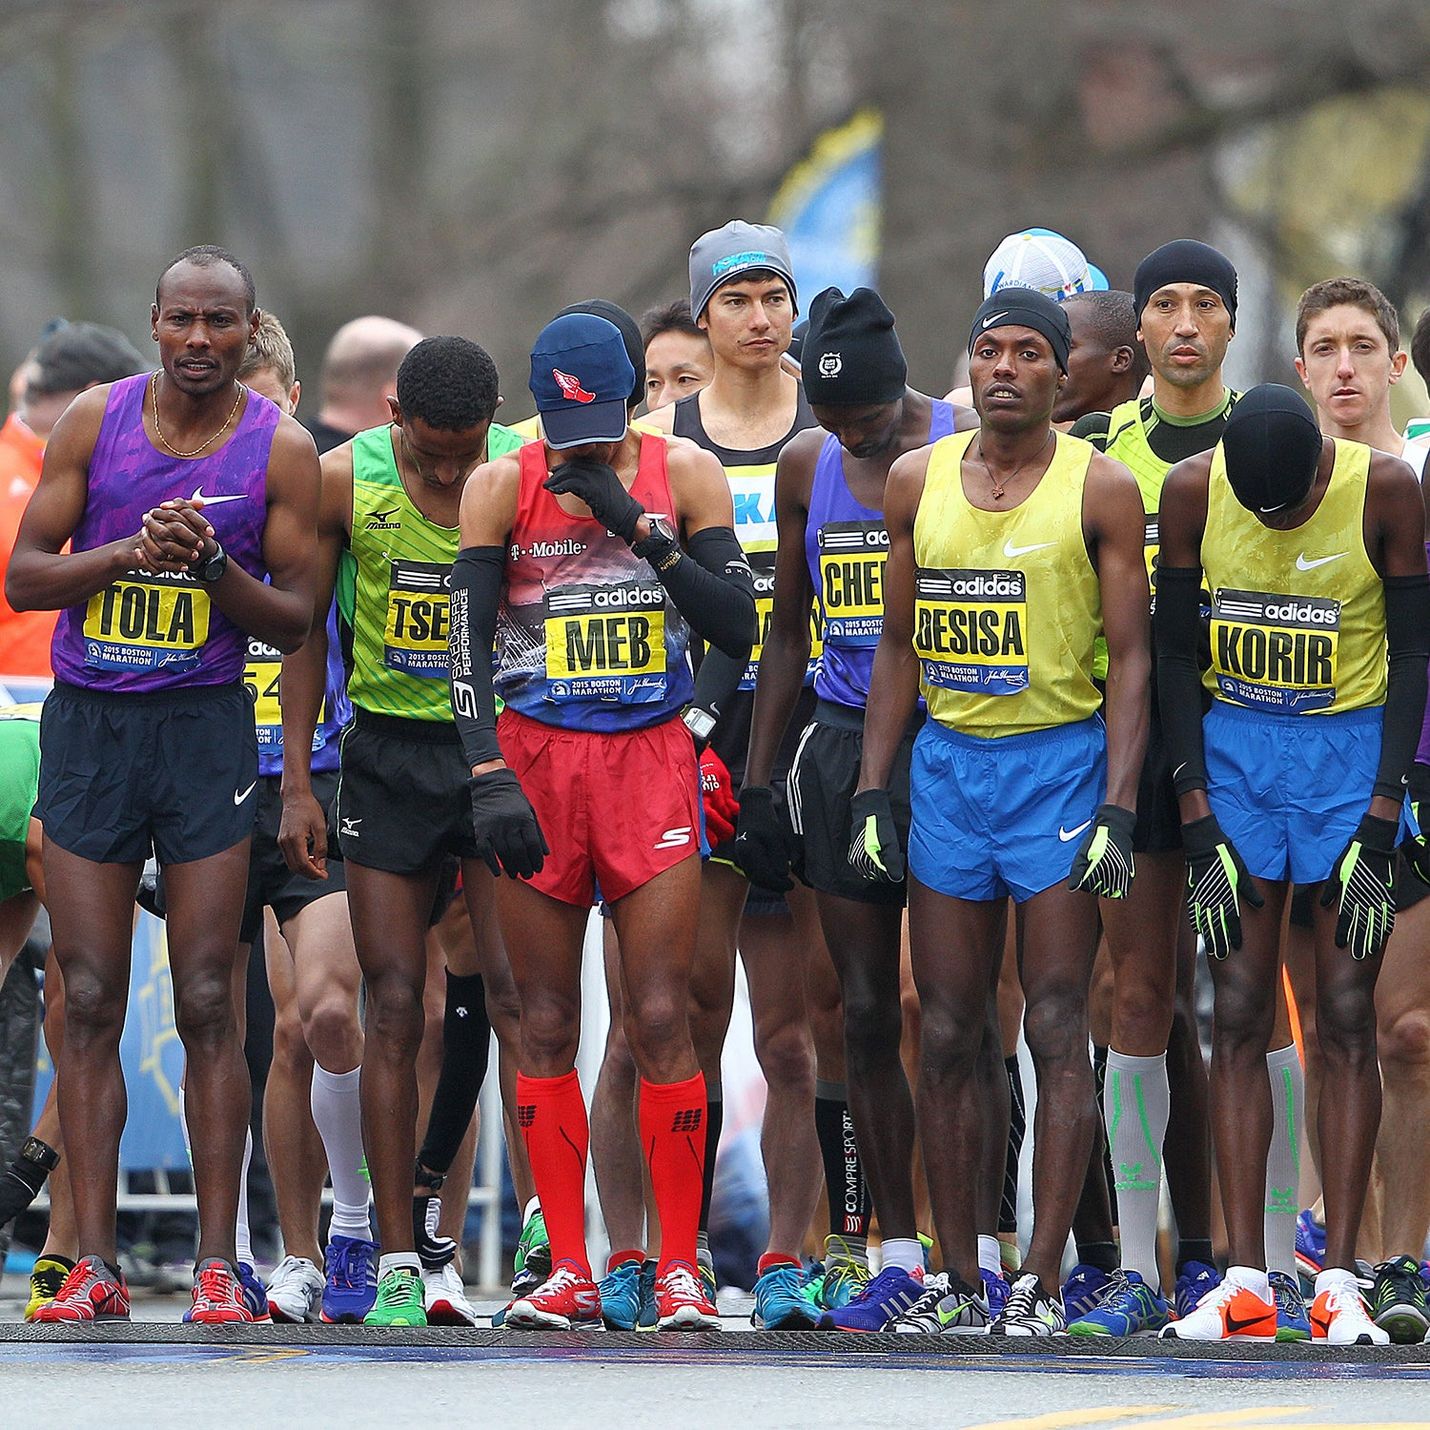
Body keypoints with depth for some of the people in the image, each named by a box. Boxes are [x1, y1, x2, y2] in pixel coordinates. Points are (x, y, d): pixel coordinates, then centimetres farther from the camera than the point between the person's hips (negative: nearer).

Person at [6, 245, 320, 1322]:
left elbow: (294, 620, 2)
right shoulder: (97, 420, 2)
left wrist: (214, 564, -17)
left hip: (205, 721, -1)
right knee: (90, 1003, -1)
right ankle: (95, 1265, 0)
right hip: (87, 720, 1)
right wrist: (128, 553, -16)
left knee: (207, 1003, -3)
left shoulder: (280, 448, -1)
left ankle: (218, 1264, 0)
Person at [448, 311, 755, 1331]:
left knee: (661, 1017, -7)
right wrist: (488, 776, -14)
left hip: (651, 758, -1)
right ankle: (569, 1272, 6)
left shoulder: (684, 475, 3)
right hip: (534, 758, 1)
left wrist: (640, 526, -12)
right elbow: (470, 642, -3)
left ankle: (680, 1267, -1)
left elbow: (738, 630, -2)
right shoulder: (503, 487, 1)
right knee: (548, 1025, 2)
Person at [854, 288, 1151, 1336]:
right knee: (948, 1040, 4)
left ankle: (1044, 1279, -5)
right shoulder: (919, 481, 8)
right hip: (947, 765, 4)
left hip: (1059, 762, -4)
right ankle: (959, 1280, 10)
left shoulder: (1100, 489, -3)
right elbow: (899, 647, 14)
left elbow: (1130, 658, -5)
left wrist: (1118, 809, -13)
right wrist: (873, 791, 7)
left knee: (1057, 1033, -6)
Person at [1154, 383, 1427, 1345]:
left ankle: (1340, 1282, -4)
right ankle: (1245, 1283, -1)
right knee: (1239, 1019, -2)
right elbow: (1175, 654, 1)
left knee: (1347, 1019, -5)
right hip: (1235, 749, 2)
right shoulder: (1194, 490, -8)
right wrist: (1199, 825, -4)